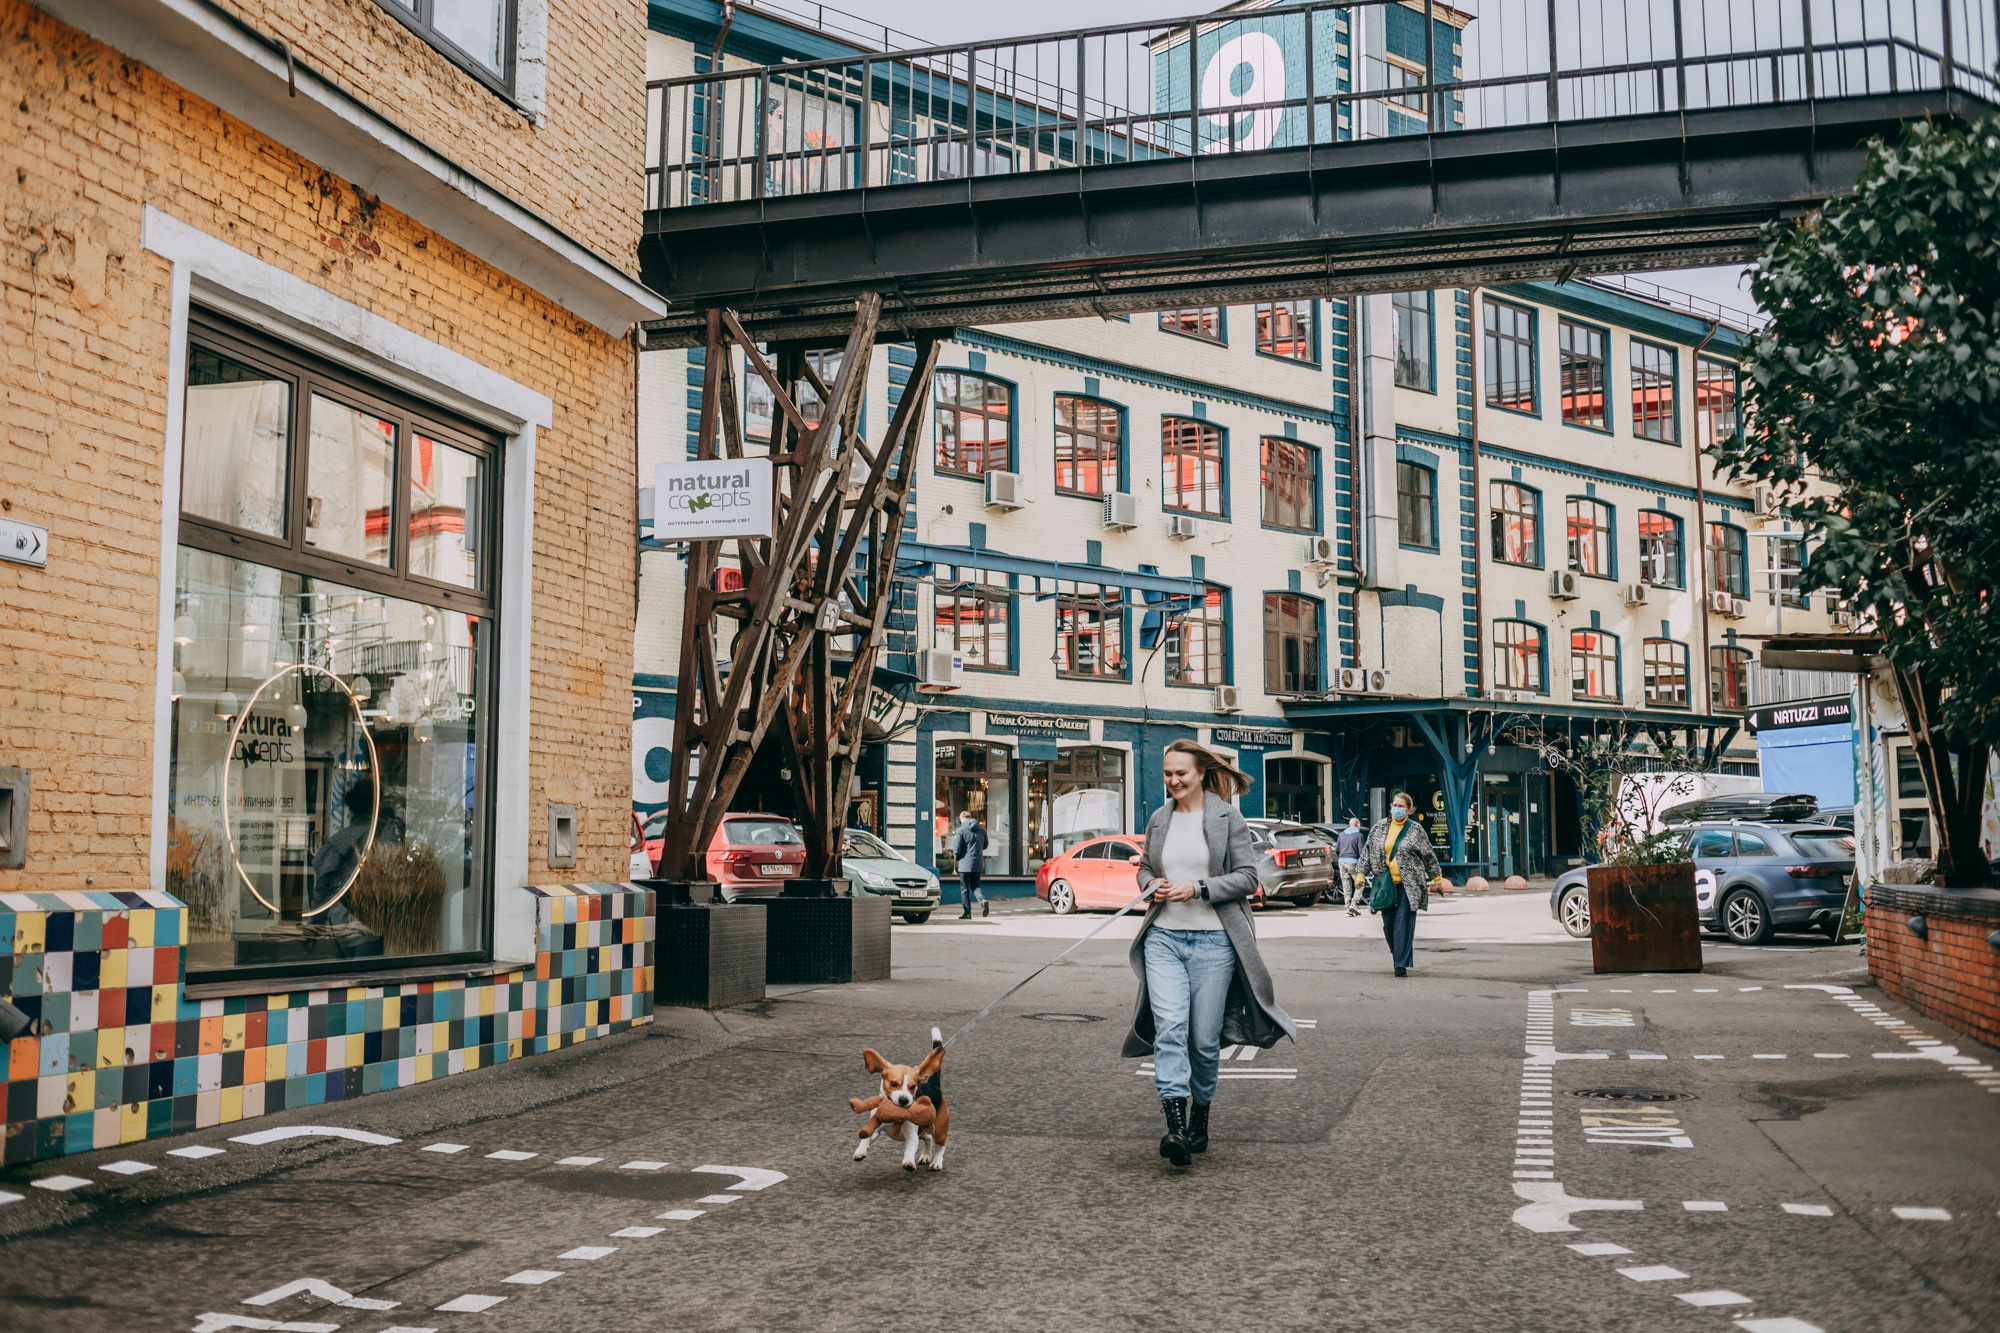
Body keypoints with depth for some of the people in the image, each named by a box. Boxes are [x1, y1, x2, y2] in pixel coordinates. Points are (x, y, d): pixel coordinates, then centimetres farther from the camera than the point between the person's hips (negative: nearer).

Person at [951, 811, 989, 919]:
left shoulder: (961, 830, -10)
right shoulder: (982, 829, 5)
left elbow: (957, 849, -9)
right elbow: (985, 845, 16)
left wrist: (956, 856, 11)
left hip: (965, 863, -5)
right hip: (978, 863, 5)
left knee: (964, 888, 5)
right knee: (975, 885, 17)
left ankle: (967, 913, 6)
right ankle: (983, 900, -12)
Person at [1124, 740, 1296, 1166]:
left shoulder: (1227, 816, -1)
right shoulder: (1158, 819, 12)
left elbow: (1247, 877, -3)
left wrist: (1198, 889, -14)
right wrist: (1151, 885, 1)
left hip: (1213, 939, -3)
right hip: (1163, 937, 3)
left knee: (1204, 1038, 3)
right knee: (1169, 1026, -15)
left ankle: (1200, 1118, 24)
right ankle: (1175, 1124, -20)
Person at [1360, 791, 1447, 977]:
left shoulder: (1416, 830, 2)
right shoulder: (1379, 828, 9)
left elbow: (1429, 855, 8)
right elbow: (1367, 851, 14)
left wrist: (1437, 877, 11)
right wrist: (1362, 874, 11)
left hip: (1408, 884, -3)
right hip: (1386, 883, 3)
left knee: (1404, 924, -9)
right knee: (1388, 924, 5)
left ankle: (1402, 964, -9)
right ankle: (1399, 956, 25)